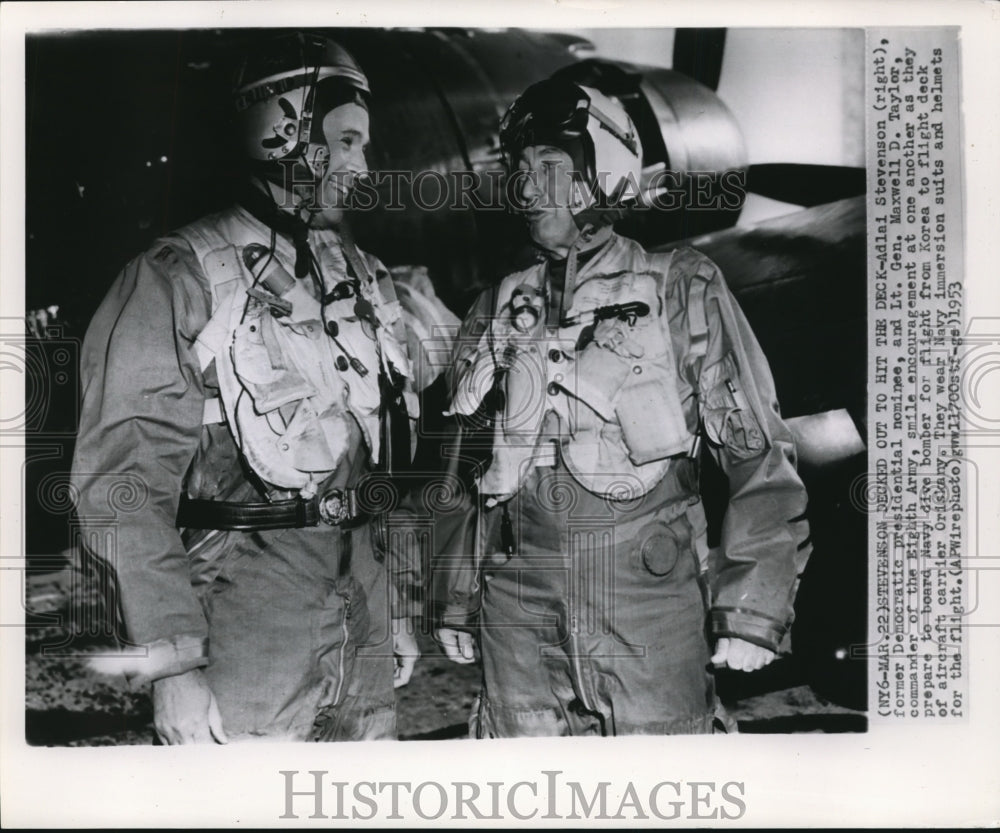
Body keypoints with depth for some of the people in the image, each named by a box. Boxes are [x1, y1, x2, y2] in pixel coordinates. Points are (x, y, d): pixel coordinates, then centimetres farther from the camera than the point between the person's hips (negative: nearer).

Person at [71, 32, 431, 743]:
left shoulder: (364, 279, 12)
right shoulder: (181, 278, -8)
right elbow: (125, 482, -12)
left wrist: (401, 610, 16)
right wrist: (175, 664, -16)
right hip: (247, 623, -5)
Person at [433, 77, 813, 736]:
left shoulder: (680, 291, -2)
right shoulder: (498, 312, 10)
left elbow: (759, 453, -5)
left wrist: (753, 607, -11)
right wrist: (457, 600, 15)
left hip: (649, 600, -3)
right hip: (517, 606, 4)